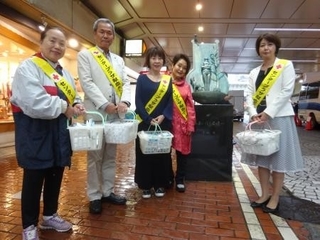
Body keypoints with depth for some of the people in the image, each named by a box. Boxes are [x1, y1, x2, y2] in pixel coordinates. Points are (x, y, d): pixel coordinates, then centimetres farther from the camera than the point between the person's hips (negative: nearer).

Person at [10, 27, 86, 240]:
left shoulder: (64, 72, 15)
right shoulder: (28, 67, -11)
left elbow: (71, 96, 21)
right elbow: (34, 103, -26)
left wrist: (76, 105, -2)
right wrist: (64, 107, -16)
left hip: (59, 133, 8)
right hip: (36, 133, -7)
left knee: (56, 176, 16)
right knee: (34, 179, 4)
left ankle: (50, 216, 35)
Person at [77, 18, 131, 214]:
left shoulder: (119, 60, 19)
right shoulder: (85, 55, 3)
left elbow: (126, 83, 10)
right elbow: (87, 82, -9)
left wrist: (124, 101, -10)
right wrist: (105, 105, -17)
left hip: (116, 115, 5)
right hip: (96, 114, -5)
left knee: (111, 156, 12)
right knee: (95, 157, 3)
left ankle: (108, 192, 24)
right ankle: (94, 196, 15)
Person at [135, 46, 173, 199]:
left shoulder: (168, 80, 9)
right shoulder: (142, 78, 2)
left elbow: (170, 102, 3)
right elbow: (138, 101, -5)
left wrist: (163, 116, -13)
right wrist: (148, 119, -15)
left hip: (164, 123, 2)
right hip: (145, 123, -2)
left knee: (162, 153, 7)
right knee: (144, 153, 3)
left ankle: (160, 184, 23)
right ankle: (145, 185, 18)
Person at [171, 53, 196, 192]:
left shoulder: (186, 86, 7)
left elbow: (190, 107, 7)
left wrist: (190, 126, 1)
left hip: (182, 123, 2)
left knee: (182, 151, 8)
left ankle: (180, 180, 25)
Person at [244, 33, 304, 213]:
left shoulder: (286, 65, 2)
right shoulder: (254, 72, 15)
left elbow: (287, 91, -9)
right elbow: (250, 95, 7)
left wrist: (268, 113, -16)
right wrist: (253, 114, -10)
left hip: (279, 117, -5)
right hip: (258, 118, 5)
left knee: (278, 157, 0)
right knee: (262, 157, 7)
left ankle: (275, 199, 10)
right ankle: (265, 195, 19)